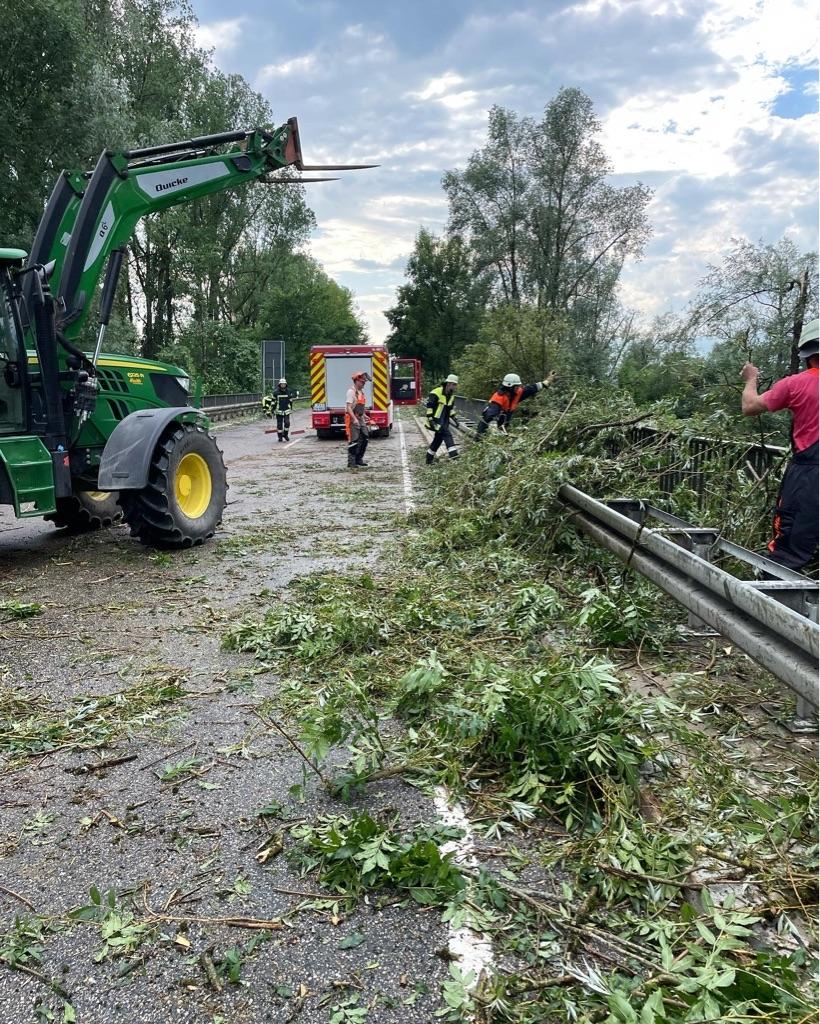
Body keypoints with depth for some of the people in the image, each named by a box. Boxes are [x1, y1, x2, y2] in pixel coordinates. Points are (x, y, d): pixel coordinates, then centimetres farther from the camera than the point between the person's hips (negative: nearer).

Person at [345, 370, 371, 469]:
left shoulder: (362, 391, 14)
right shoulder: (351, 391, -14)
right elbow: (348, 407, -21)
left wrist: (364, 415, 18)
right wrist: (354, 419, -28)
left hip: (361, 419, 9)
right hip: (352, 419, -9)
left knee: (364, 438, 10)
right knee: (354, 441, -7)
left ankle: (359, 459, 22)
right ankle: (351, 462, -2)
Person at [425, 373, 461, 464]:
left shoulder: (451, 395, 13)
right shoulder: (436, 393, -14)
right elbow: (429, 406, -15)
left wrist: (454, 417, 15)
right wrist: (430, 419, -20)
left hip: (444, 421, 8)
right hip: (436, 420, -8)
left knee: (438, 440, 10)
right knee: (447, 434, -25)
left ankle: (429, 460, 20)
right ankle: (453, 453, -33)